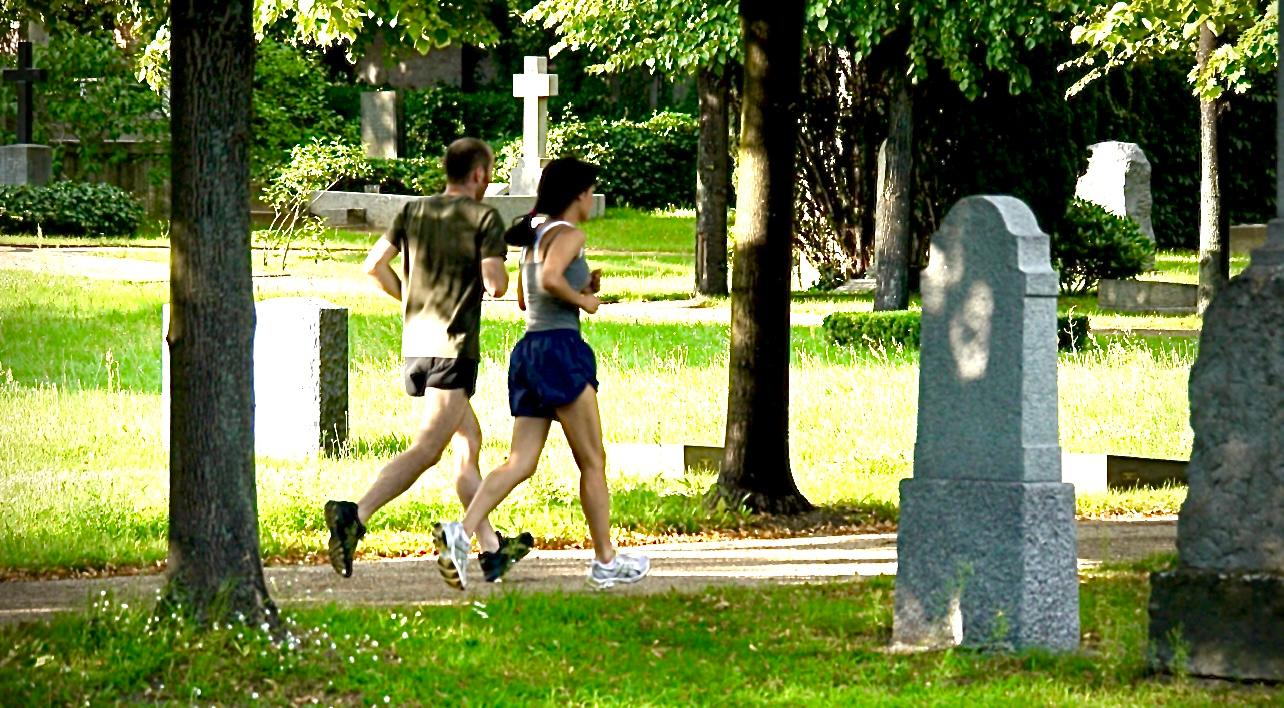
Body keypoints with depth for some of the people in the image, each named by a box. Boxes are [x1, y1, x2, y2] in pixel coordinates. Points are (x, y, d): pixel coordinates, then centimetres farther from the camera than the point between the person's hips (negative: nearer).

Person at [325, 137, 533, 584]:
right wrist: (500, 270, 9)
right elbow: (495, 284, -13)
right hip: (453, 346, -7)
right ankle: (355, 516, -29)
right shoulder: (484, 217, -5)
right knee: (427, 449, -12)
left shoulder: (414, 211, 12)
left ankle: (491, 547, 20)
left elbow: (375, 265, 5)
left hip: (414, 342, 7)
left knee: (469, 441, 16)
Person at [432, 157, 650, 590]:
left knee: (520, 462, 1)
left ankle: (462, 532, -19)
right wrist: (584, 299, -9)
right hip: (560, 346, -8)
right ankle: (605, 561, 10)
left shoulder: (535, 236, 19)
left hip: (529, 349, 8)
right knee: (593, 462, 3)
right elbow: (551, 279, -26)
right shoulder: (568, 235, -8)